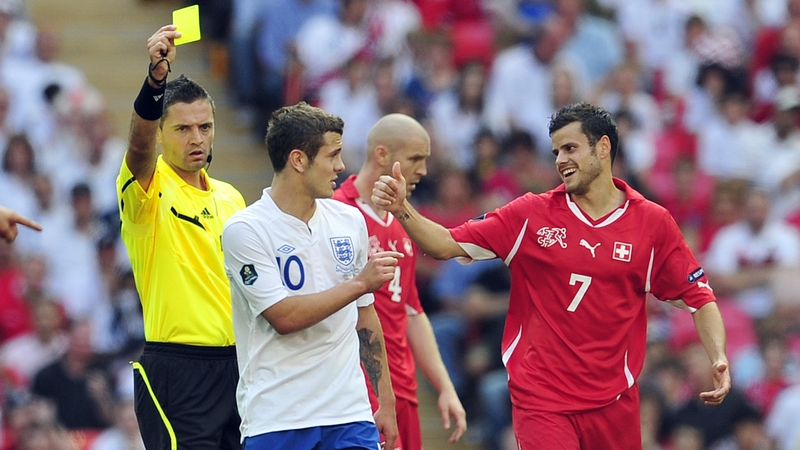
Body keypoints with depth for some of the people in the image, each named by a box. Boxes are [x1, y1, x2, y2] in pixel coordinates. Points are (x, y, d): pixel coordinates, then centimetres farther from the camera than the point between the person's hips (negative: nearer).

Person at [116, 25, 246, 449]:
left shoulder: (229, 196, 15)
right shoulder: (148, 187, -5)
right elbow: (139, 144, -28)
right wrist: (156, 78, -45)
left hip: (236, 365, 7)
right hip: (177, 364, -7)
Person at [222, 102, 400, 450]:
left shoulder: (349, 221, 10)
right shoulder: (245, 230, -8)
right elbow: (284, 317, -16)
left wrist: (386, 403, 14)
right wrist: (360, 283, -15)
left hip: (350, 415, 4)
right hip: (276, 422, -4)